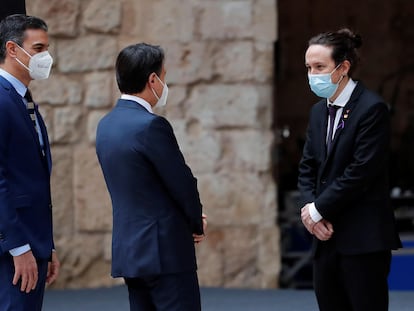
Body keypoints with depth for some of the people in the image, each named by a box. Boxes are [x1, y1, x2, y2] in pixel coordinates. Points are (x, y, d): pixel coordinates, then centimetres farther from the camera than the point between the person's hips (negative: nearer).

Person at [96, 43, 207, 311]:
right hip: (165, 250, -9)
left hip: (128, 248, 9)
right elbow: (183, 183, -12)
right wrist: (197, 224, 7)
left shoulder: (107, 125, 10)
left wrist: (192, 218, 10)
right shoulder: (151, 126, -17)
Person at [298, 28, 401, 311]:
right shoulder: (319, 111, 15)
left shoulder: (372, 108, -10)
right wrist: (309, 207, -3)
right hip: (327, 236, 8)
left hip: (364, 238, -8)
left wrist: (318, 209, -10)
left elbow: (361, 171, -16)